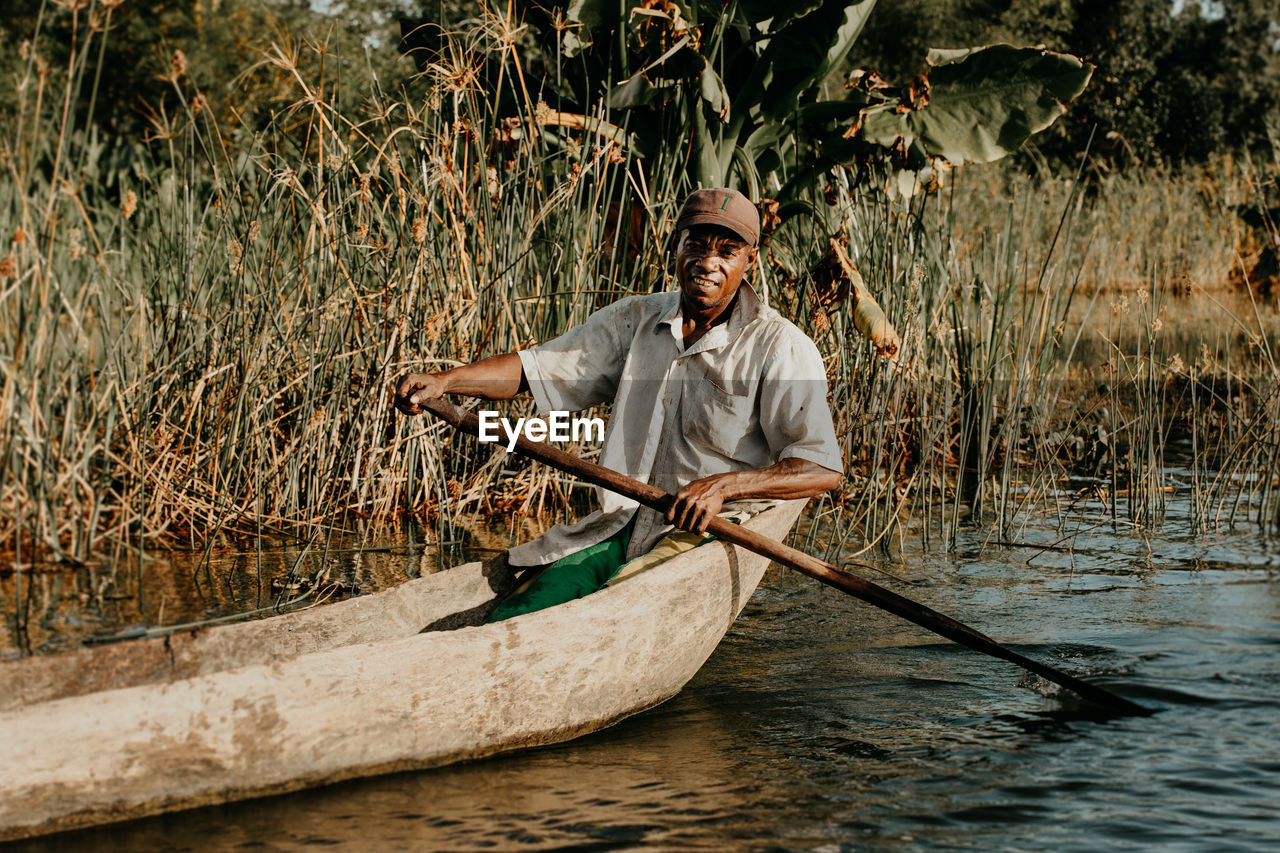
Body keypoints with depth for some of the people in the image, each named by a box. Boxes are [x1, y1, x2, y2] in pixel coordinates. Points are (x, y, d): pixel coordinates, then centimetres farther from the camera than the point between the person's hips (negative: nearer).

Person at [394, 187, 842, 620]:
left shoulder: (781, 348, -6)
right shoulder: (636, 319, 10)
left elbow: (823, 469, -14)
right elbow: (535, 368, 9)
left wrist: (722, 486, -28)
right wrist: (444, 380, -8)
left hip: (713, 530, -5)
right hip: (624, 525, 5)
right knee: (511, 618, -17)